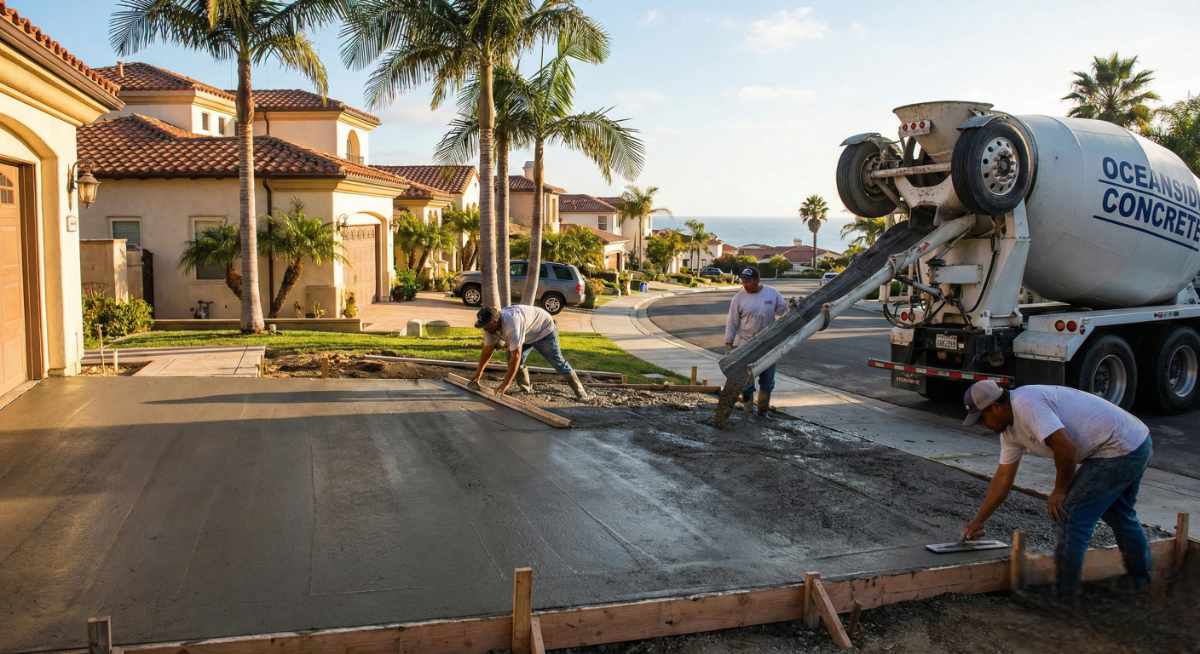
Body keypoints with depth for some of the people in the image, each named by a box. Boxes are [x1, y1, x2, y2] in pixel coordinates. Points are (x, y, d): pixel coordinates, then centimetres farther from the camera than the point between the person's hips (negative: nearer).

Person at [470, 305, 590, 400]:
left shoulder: (511, 324, -43)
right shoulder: (490, 325, -17)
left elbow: (516, 356, -45)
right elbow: (487, 350, -5)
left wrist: (506, 383, -43)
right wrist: (478, 374, -3)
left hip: (544, 330, -7)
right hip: (527, 336, 8)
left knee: (558, 362, -3)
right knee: (515, 360, -8)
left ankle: (580, 391, 8)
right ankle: (525, 388, 8)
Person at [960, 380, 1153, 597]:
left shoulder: (1025, 404, -23)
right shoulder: (1009, 428, 8)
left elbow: (1066, 448, -30)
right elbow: (1003, 478, 14)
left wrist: (1059, 491, -14)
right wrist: (978, 521, 17)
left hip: (1120, 449, -10)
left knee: (1071, 516, -6)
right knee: (1119, 515, 29)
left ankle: (1063, 595, 5)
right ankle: (1140, 581, 48)